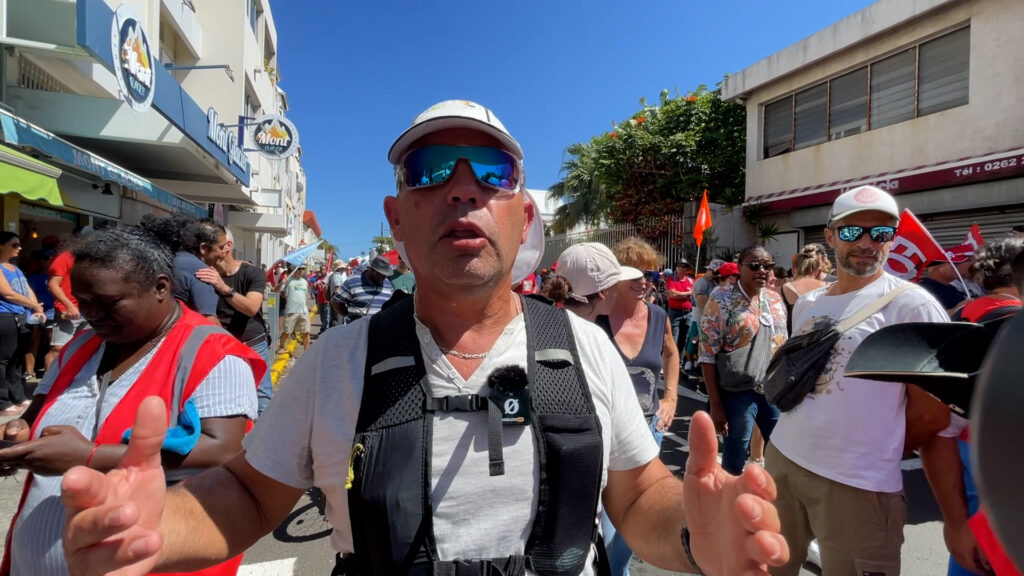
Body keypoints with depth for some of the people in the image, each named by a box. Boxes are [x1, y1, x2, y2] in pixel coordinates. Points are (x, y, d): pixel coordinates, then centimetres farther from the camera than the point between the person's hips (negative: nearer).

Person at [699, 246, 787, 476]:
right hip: (738, 392, -5)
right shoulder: (721, 300, -11)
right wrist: (715, 404, -14)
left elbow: (784, 345, 16)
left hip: (775, 390, 6)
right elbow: (707, 355, -12)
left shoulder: (776, 299, 7)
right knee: (735, 460, 6)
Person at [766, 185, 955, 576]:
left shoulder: (913, 305, -11)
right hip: (782, 457, 6)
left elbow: (932, 411, -9)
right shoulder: (806, 304, 8)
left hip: (859, 483, -6)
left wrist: (880, 450, 1)